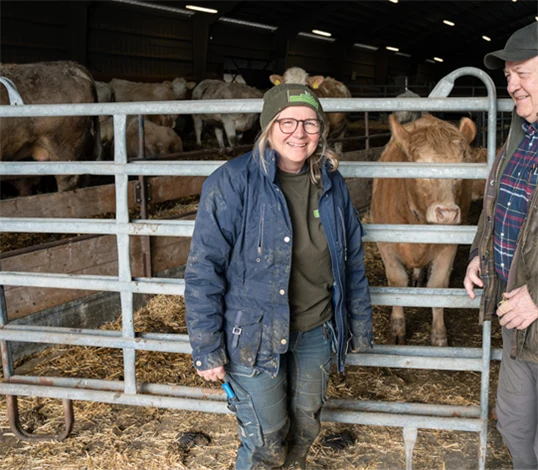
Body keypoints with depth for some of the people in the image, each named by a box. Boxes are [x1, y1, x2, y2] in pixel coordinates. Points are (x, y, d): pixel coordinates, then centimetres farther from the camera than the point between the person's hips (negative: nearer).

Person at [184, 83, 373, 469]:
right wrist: (207, 349, -15)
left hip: (316, 332, 5)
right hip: (255, 335, -5)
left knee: (306, 429, 20)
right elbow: (203, 269, -15)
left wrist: (360, 325, 12)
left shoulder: (331, 182, -1)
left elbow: (353, 259, 9)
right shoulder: (233, 183, -17)